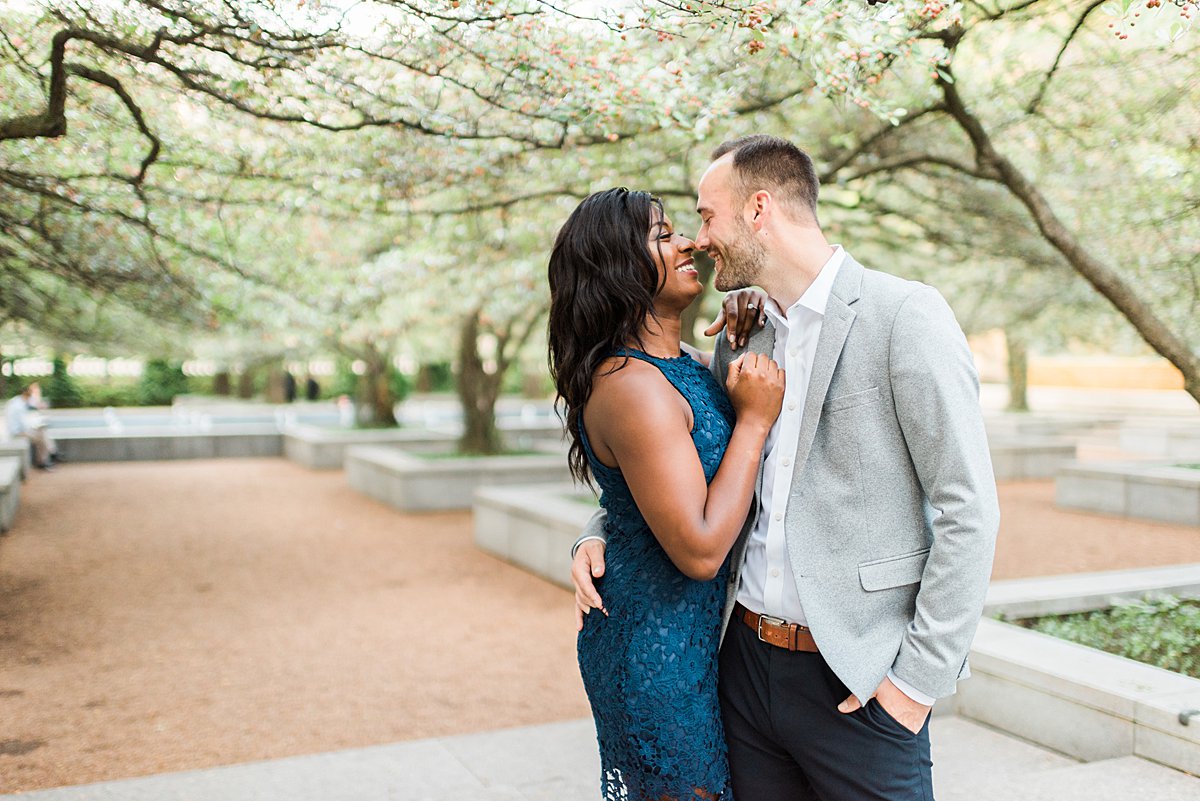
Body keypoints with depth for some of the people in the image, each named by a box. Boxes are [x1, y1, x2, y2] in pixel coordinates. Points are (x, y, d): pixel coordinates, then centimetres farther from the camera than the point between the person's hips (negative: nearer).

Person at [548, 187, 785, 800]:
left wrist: (736, 349, 7)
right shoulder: (633, 386, -23)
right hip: (659, 652, -10)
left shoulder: (684, 366, 7)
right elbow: (700, 550, -26)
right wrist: (755, 418, -19)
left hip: (703, 634, 10)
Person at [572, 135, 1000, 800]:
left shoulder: (905, 316, -10)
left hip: (858, 681, -6)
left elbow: (967, 509, -13)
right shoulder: (739, 340, 10)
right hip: (747, 662, 6)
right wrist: (597, 537, 4)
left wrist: (923, 674, -14)